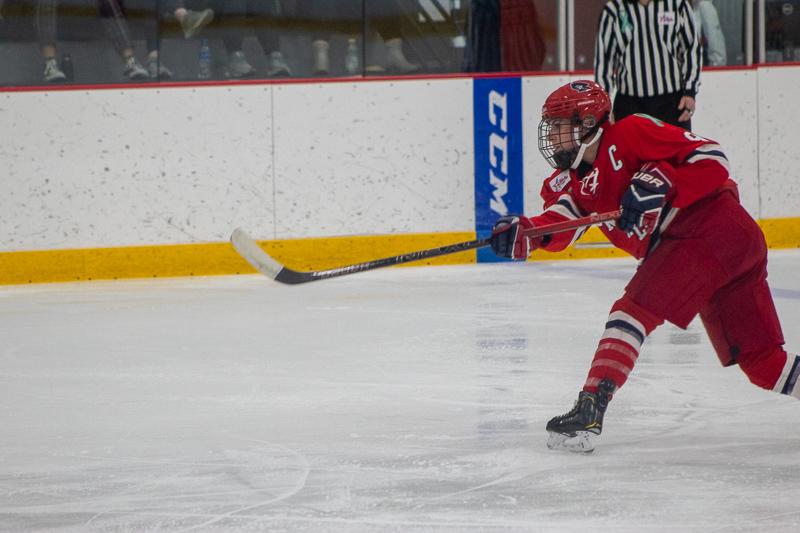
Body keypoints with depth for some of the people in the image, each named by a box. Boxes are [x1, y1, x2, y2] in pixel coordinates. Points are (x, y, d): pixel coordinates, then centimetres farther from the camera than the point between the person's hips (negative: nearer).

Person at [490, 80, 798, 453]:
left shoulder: (630, 134, -7)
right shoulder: (573, 180, 17)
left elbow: (712, 158, -11)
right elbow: (559, 221, -3)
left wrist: (659, 184, -22)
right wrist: (523, 233, -23)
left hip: (708, 227, -9)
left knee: (633, 311, -16)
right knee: (761, 362, 11)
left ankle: (590, 411, -23)